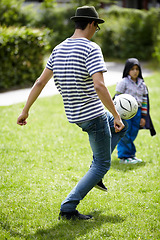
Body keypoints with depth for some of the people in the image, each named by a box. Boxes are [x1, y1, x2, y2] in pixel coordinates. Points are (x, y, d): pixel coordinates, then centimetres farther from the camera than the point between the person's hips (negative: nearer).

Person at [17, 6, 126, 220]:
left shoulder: (59, 49, 3)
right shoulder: (91, 49, -19)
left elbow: (40, 82, 5)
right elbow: (99, 86, -29)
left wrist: (25, 111, 11)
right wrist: (116, 116, -21)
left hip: (74, 114, 8)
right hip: (93, 114, -8)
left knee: (120, 128, 30)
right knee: (103, 165, 7)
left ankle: (95, 172, 23)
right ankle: (68, 207, -2)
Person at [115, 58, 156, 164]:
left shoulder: (142, 84, 11)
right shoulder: (123, 82, -5)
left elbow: (144, 100, 15)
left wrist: (143, 116, 12)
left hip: (137, 112, 5)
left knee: (133, 135, 9)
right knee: (125, 135, -3)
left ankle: (131, 154, 20)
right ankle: (124, 156, 4)